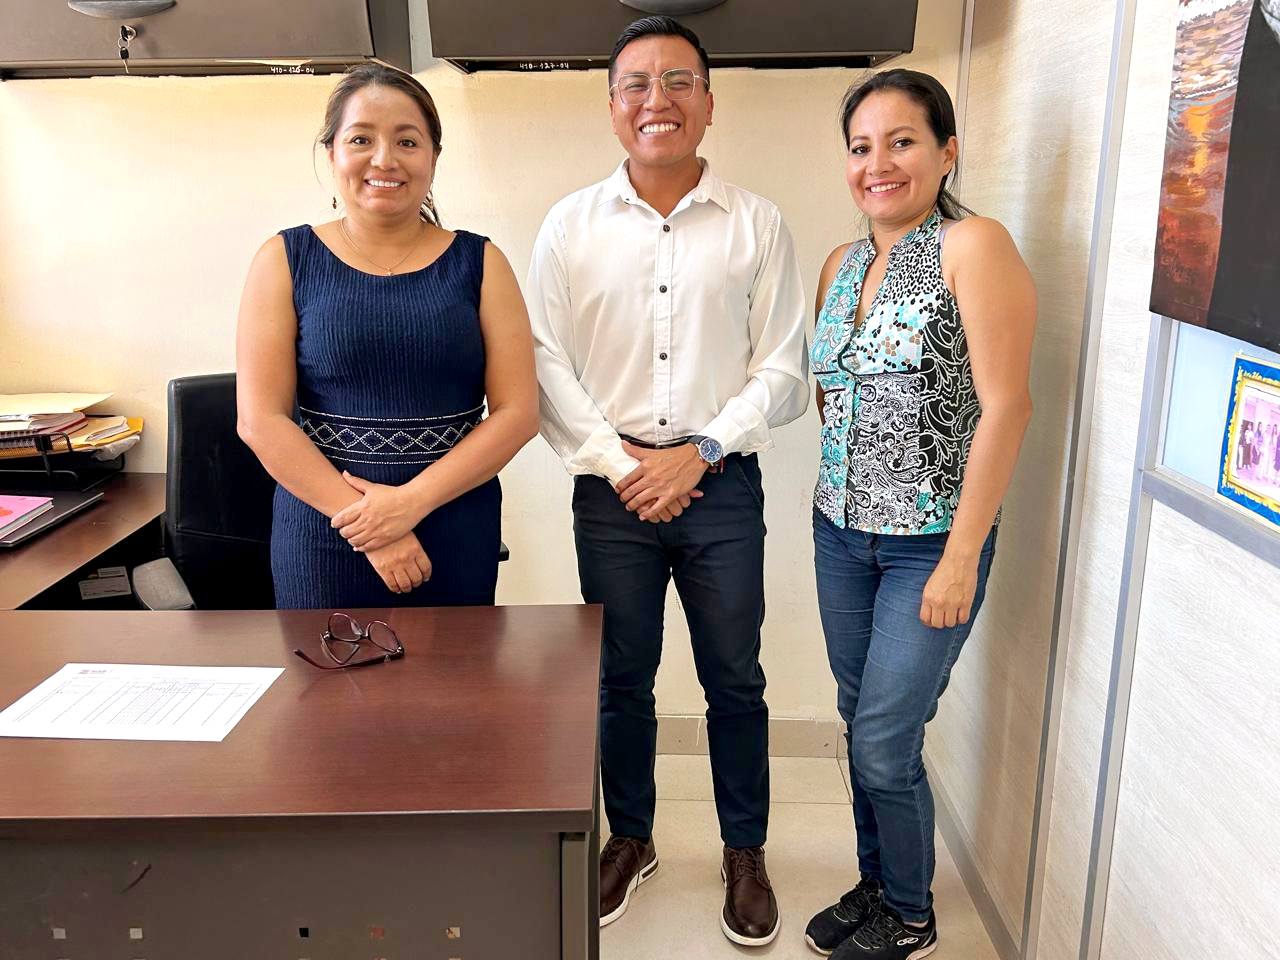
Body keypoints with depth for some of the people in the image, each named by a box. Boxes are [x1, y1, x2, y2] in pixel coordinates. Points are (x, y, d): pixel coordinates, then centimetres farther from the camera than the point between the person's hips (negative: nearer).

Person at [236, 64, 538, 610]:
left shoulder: (479, 263, 3)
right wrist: (364, 528, -14)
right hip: (324, 535, 0)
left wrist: (412, 500, -15)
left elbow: (517, 412, -4)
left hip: (456, 539, 1)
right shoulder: (287, 260, 1)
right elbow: (261, 420, -6)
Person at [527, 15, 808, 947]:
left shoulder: (758, 224, 1)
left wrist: (698, 453, -11)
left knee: (735, 680, 10)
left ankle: (745, 852, 31)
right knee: (622, 679, 13)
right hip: (611, 486, 1)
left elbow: (783, 369, -1)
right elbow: (546, 364, -2)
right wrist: (620, 463, -10)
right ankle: (630, 839, 35)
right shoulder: (571, 225, 3)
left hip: (721, 483, 0)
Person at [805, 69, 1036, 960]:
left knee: (884, 745, 1)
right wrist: (845, 489, 4)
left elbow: (1005, 405, -17)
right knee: (862, 726, 16)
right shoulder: (841, 263, 9)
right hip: (842, 530, 6)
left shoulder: (973, 246, -12)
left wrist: (962, 556, -19)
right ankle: (875, 885, 37)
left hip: (930, 543, -6)